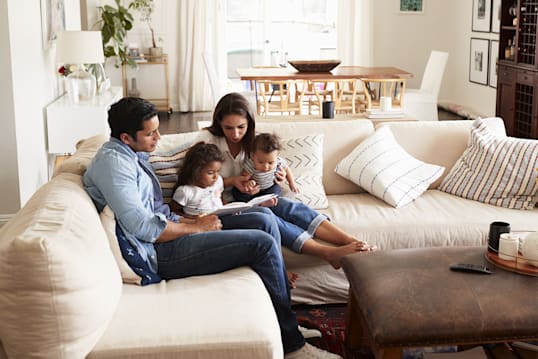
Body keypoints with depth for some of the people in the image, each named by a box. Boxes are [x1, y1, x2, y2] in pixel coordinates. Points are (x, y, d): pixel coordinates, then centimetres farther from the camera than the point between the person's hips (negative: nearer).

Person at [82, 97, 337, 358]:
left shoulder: (129, 154, 15)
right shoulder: (112, 162, -17)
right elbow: (142, 227, -24)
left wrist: (191, 221, 3)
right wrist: (196, 227, -12)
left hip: (165, 231, 10)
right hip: (158, 252, -10)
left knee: (265, 222, 1)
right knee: (263, 244, -16)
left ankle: (288, 322, 6)